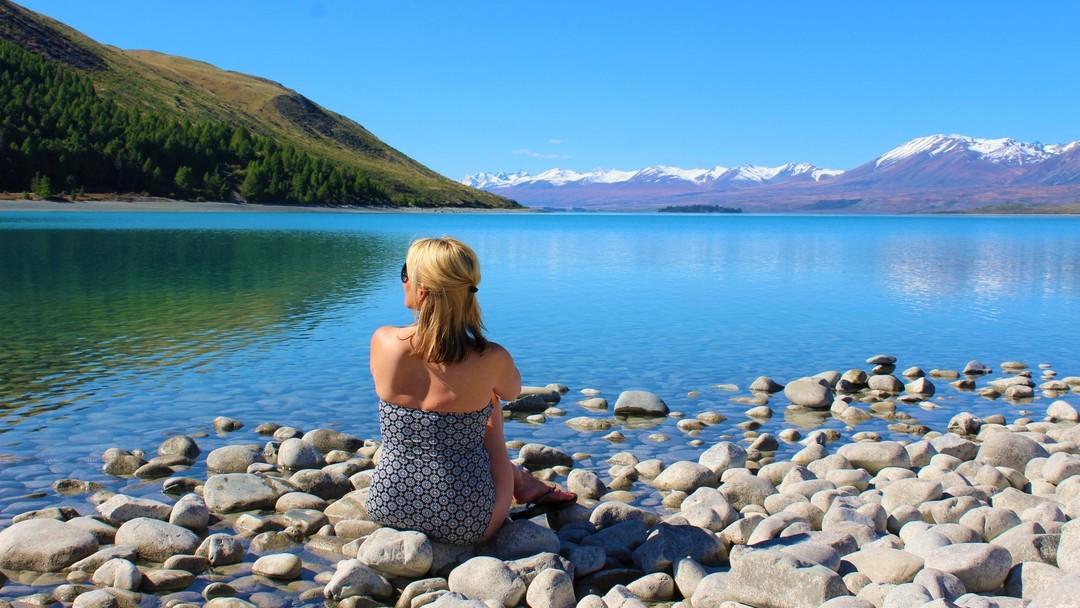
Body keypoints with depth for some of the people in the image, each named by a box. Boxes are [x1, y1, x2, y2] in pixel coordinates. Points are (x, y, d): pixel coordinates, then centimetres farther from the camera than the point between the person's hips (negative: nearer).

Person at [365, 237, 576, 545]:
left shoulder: (383, 342, -16)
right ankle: (522, 482, 50)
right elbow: (512, 392, 6)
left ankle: (522, 480, 53)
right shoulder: (491, 360, -20)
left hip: (386, 507, 3)